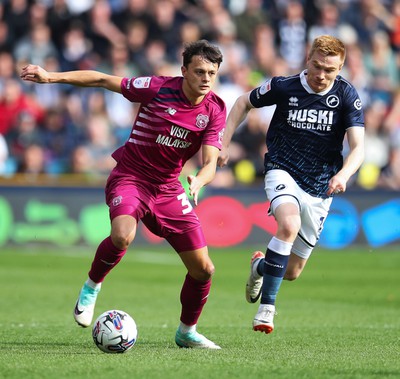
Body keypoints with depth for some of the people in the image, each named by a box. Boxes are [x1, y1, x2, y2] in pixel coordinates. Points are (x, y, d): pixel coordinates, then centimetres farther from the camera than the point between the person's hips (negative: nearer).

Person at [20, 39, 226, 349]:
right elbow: (103, 80, -7)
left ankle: (187, 332, 26)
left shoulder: (215, 111, -6)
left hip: (168, 188, 4)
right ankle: (92, 286, -6)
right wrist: (52, 77, -13)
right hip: (130, 177, -4)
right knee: (122, 235, -36)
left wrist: (198, 181, -35)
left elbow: (210, 163, -11)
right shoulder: (159, 88, -15)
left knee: (203, 269, 0)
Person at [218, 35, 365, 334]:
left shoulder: (347, 95, -9)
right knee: (289, 224, -36)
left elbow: (358, 147, -16)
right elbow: (244, 102, 10)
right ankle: (266, 308, -30)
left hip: (320, 187, 2)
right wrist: (224, 143, 1)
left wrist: (343, 174, -36)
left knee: (292, 272, 6)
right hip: (283, 172, -2)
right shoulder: (284, 87, -9)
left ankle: (261, 265, 43)